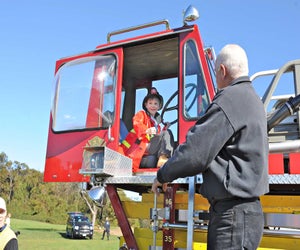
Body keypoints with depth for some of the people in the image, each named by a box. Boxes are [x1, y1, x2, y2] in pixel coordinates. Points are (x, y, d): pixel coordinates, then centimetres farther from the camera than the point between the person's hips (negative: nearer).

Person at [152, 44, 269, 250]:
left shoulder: (230, 99, -14)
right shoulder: (253, 99, 18)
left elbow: (195, 153, -18)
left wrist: (162, 176, -2)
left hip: (233, 213, -10)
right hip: (249, 208, 10)